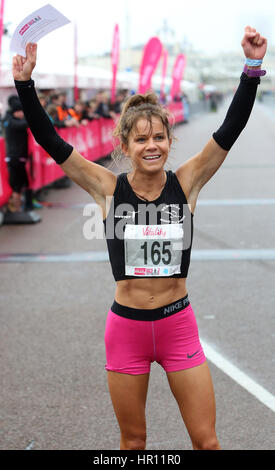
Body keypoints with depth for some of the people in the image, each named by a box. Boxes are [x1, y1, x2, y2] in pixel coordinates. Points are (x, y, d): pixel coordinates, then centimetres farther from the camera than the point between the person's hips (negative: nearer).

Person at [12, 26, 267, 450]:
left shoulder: (186, 183, -3)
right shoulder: (109, 188, -5)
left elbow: (230, 129, -10)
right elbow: (50, 141, -7)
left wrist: (252, 66, -19)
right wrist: (25, 83, -15)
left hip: (178, 324, 0)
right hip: (126, 327, 0)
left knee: (207, 441, 5)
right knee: (133, 441, 14)